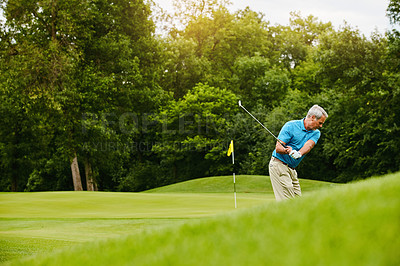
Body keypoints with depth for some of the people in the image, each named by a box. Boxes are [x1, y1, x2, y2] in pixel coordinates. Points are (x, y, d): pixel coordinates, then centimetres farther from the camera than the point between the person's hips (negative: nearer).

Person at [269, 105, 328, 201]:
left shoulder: (316, 133, 6)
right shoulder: (291, 126, -10)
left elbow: (309, 145, -16)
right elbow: (278, 148, -16)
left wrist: (298, 153, -38)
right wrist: (288, 151, -38)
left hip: (292, 168, 7)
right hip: (279, 164, -7)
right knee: (287, 201, -14)